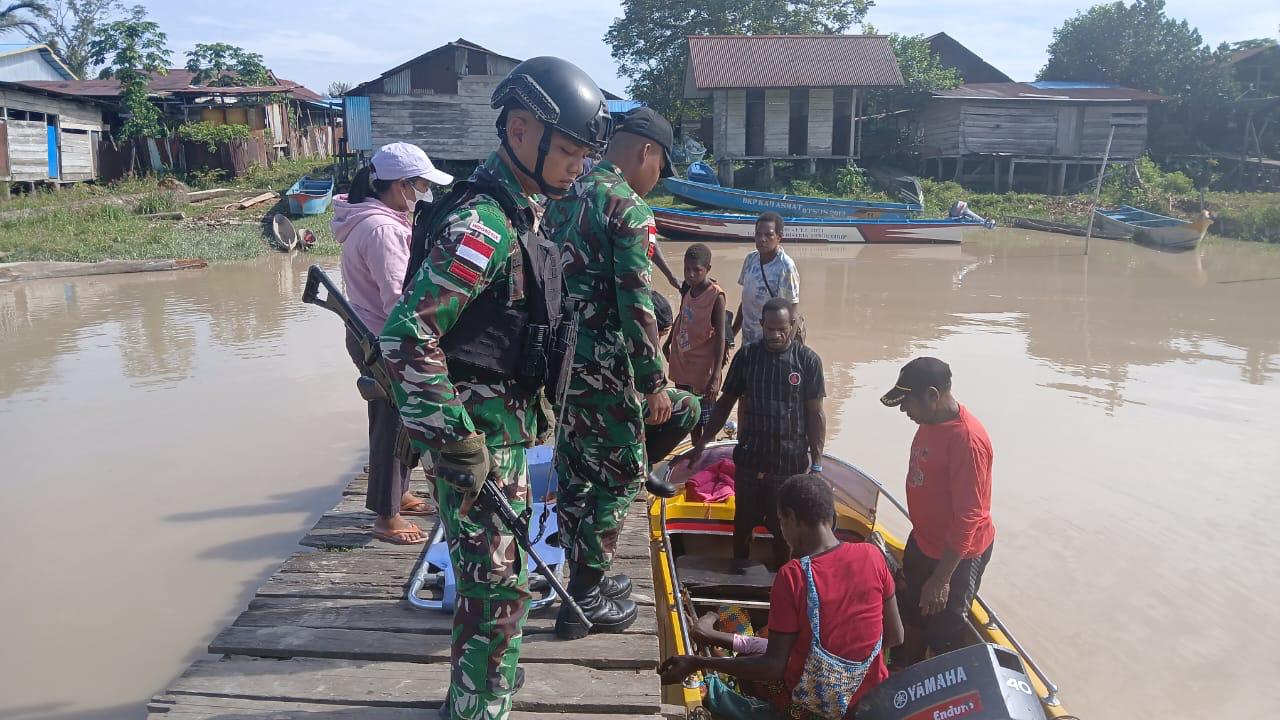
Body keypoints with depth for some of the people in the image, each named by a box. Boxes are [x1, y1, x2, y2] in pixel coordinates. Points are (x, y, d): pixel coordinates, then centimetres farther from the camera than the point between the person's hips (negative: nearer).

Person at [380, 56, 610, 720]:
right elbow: (406, 336, -28)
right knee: (500, 588, -2)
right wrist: (456, 443, -25)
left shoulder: (521, 214, 10)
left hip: (505, 423, 10)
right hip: (480, 433, -10)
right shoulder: (484, 223, -22)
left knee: (493, 573, 24)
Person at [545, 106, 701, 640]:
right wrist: (655, 383, -13)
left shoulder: (563, 196, 12)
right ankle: (585, 602, 13)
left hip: (559, 359, 8)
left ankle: (585, 579, 32)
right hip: (602, 366, -8)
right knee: (619, 476, 5)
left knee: (575, 472, 17)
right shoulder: (628, 207, -14)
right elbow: (636, 305, -19)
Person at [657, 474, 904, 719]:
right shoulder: (872, 556, -12)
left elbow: (773, 667, -21)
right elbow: (895, 637, -3)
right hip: (870, 700, 5)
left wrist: (696, 663, -16)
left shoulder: (792, 576, -23)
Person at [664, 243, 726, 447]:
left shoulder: (716, 296, -19)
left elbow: (720, 337, -20)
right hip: (683, 364, 7)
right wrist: (668, 342, 29)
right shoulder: (687, 288, 0)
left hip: (703, 369, -7)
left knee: (706, 420, 4)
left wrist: (716, 377, -24)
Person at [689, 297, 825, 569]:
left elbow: (815, 414, -3)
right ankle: (740, 569, 39)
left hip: (790, 462, -2)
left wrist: (817, 462, -4)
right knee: (744, 520, 16)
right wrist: (702, 444, 3)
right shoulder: (746, 356, -2)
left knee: (783, 526, 10)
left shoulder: (808, 361, -7)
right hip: (749, 457, 2)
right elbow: (725, 403, 5)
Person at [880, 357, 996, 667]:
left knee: (944, 632, 8)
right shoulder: (930, 422, -3)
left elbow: (968, 518, -29)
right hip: (923, 541, 9)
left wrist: (941, 578, -25)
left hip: (957, 554, -9)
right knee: (912, 611, 26)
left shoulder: (967, 440, -31)